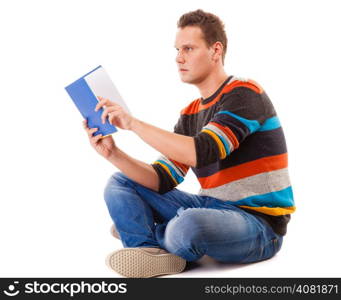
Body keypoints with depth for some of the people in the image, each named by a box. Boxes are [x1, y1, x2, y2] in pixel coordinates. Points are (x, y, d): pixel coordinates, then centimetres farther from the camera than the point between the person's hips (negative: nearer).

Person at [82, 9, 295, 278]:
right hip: (213, 206, 8)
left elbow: (202, 153, -27)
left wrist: (133, 123, -25)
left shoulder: (244, 94, -12)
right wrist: (114, 154, -11)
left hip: (259, 222, -8)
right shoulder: (190, 114, 11)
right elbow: (162, 180, 3)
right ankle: (157, 254, -18)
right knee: (119, 185, 6)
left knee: (189, 225, -40)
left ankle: (147, 236, -6)